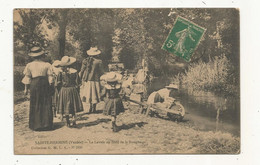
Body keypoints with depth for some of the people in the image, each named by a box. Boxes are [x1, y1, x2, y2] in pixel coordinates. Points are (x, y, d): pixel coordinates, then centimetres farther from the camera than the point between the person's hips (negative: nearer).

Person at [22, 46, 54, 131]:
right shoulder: (47, 65, 0)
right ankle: (46, 124, 8)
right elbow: (50, 77, -1)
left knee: (35, 105, 8)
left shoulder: (29, 65, 1)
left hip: (34, 84, 0)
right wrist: (50, 86, 7)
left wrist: (26, 89, 6)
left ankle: (36, 125, 8)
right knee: (46, 105, 7)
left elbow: (27, 78, 0)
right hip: (45, 84, 0)